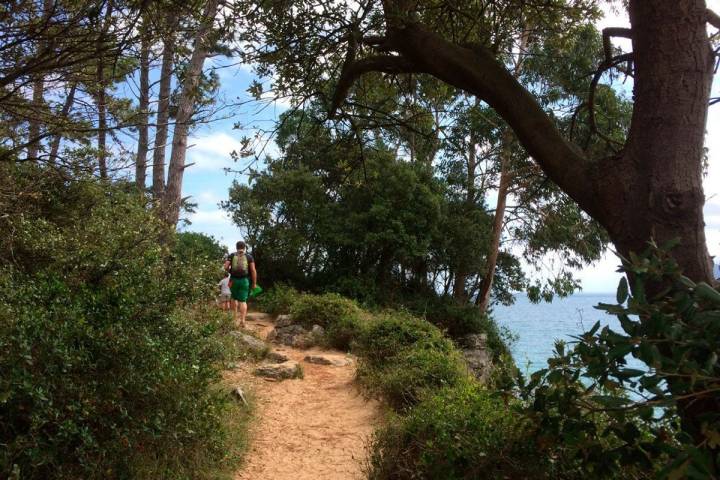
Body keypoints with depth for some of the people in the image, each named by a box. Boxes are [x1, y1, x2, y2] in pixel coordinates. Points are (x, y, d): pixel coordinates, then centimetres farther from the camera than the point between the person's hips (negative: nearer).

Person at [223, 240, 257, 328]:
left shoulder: (232, 256, 4)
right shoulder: (249, 257, 2)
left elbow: (226, 267, -6)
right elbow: (253, 270, -6)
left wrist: (231, 272, 16)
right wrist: (254, 283, -1)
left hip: (234, 280, 1)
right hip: (245, 280, -1)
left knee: (234, 298, 22)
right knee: (243, 300, 1)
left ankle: (235, 317, 21)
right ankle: (242, 321, -7)